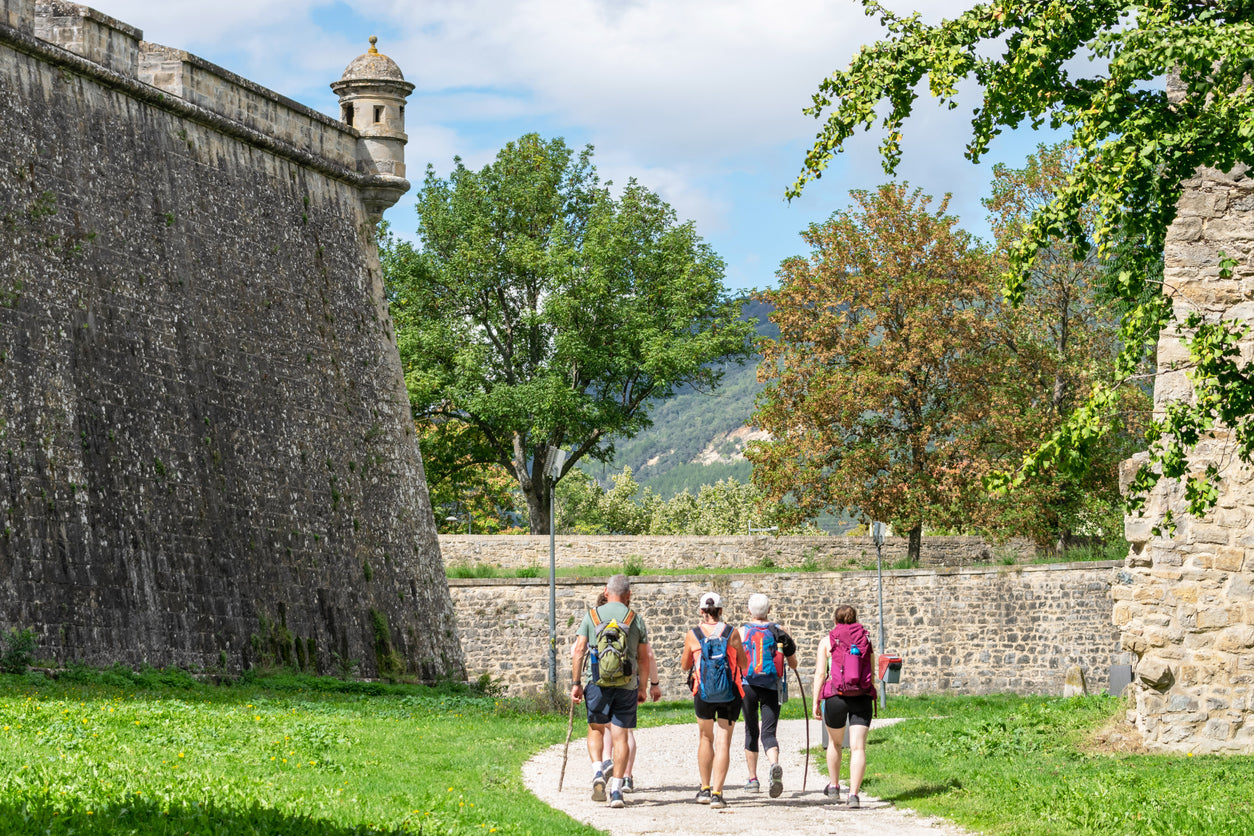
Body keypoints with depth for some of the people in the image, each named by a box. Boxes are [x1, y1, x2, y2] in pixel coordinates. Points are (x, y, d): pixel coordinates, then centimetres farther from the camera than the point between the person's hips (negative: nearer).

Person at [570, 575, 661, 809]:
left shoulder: (591, 616, 4)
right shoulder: (635, 619, 4)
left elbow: (578, 651, -1)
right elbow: (644, 658, 6)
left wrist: (575, 682, 4)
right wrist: (643, 688, 14)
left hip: (597, 683, 0)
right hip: (627, 685, 0)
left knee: (596, 730, 16)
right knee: (620, 736, 4)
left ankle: (598, 772, -7)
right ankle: (616, 790, 1)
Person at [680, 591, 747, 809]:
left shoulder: (692, 635, -1)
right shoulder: (731, 633, -1)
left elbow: (684, 666, 11)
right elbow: (744, 664, 9)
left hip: (703, 693, 1)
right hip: (730, 693, -1)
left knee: (705, 738, 21)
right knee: (723, 742, 0)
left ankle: (705, 789, 22)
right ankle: (717, 793, -8)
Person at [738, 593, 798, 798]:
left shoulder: (742, 632, 1)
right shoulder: (779, 632, 3)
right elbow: (794, 665, 11)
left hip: (748, 686, 0)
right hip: (772, 688, 0)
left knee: (751, 732, 14)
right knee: (768, 733, -2)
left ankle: (753, 779, 17)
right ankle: (775, 765, -33)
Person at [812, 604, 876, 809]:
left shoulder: (827, 641, 7)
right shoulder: (866, 640, 13)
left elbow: (820, 673, -2)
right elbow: (872, 674, 14)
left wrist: (816, 702, -3)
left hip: (835, 697, 0)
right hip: (862, 698, 0)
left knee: (835, 741, 23)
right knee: (858, 747, -5)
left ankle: (834, 787, 35)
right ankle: (853, 794, -18)